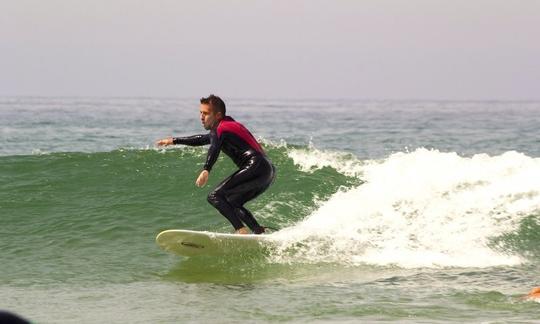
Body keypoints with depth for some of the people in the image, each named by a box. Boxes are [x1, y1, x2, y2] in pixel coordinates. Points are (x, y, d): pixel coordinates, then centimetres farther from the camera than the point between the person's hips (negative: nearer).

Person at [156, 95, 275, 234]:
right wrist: (174, 140, 51)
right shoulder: (230, 126, 29)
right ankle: (261, 233, 9)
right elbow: (203, 139, 44)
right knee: (232, 203, 23)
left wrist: (206, 170, -41)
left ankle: (241, 230, -28)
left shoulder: (220, 128, -1)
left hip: (255, 167, -10)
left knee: (215, 196, -13)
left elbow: (214, 148, -24)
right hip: (269, 170, 10)